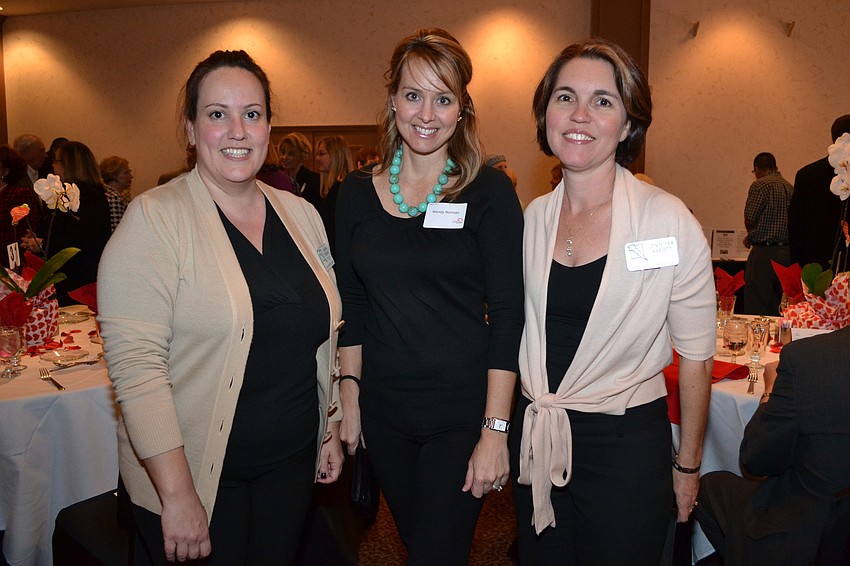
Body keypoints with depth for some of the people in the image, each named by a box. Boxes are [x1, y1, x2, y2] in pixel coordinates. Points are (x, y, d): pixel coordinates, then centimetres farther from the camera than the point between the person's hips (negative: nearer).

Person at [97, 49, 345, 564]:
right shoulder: (156, 218, -13)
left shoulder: (301, 215, 4)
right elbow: (135, 361, -19)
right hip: (195, 475, -5)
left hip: (292, 463, 5)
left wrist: (333, 429, 12)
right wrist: (177, 494, -20)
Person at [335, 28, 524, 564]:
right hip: (383, 411, 4)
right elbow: (352, 308, 9)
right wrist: (350, 399, 5)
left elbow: (508, 315, -11)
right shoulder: (357, 194, 3)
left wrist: (496, 430, -14)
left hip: (462, 411, -4)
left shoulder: (489, 191, -8)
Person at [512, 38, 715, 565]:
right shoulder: (535, 216, 0)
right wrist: (510, 432, 9)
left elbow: (696, 357, -7)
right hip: (535, 439, 4)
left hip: (626, 445, -4)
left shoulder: (669, 220, -13)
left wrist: (688, 466, -1)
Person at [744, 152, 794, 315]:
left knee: (756, 307, -3)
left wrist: (751, 237, 12)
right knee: (778, 306, 13)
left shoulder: (760, 185, -7)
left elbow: (749, 220, -11)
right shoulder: (790, 187, 13)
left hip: (764, 252, -7)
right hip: (787, 251, 7)